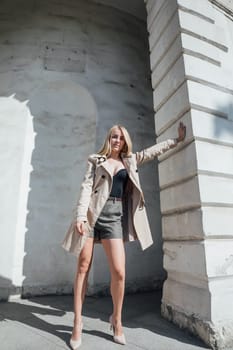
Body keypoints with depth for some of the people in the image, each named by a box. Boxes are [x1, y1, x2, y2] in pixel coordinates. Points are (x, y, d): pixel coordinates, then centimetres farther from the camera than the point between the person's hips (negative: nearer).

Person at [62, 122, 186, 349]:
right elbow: (86, 186, 0)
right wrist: (80, 215, -11)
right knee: (83, 267, 2)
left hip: (115, 216, 2)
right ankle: (77, 323, 19)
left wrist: (177, 139, 32)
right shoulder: (96, 160, 11)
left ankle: (116, 320, 20)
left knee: (119, 272, -7)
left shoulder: (130, 160, 19)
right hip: (92, 213, -1)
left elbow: (154, 150, 27)